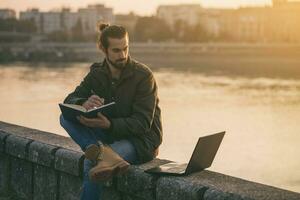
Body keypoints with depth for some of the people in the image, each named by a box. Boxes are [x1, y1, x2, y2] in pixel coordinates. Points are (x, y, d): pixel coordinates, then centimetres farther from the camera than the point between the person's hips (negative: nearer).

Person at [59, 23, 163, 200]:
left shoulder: (143, 75, -13)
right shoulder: (97, 74, 4)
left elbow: (142, 123, -19)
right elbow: (69, 101, -2)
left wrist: (109, 125, -37)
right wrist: (83, 104, -29)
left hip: (141, 140, -6)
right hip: (109, 137, 7)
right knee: (66, 117, -23)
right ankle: (102, 153, -41)